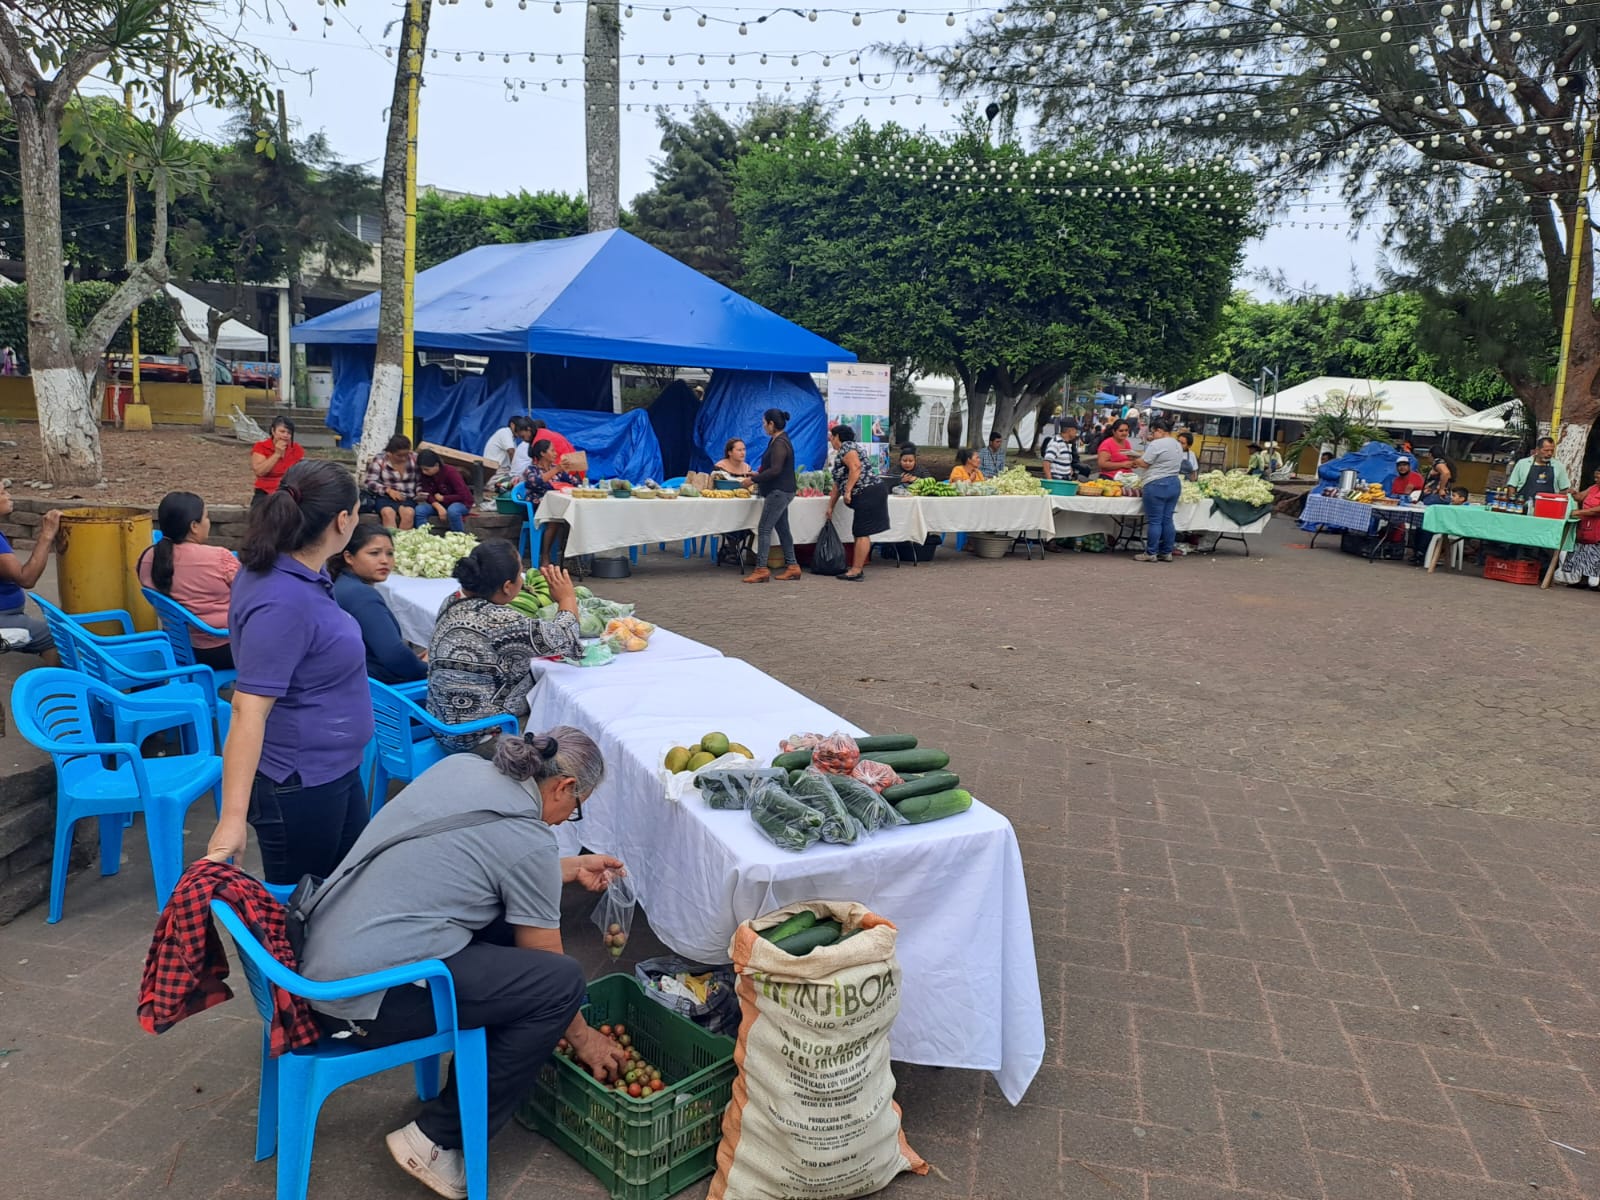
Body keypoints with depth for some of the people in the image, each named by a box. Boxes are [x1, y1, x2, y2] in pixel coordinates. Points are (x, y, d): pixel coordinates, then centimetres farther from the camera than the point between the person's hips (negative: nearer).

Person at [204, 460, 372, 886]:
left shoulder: (301, 573, -1)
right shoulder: (283, 602, -27)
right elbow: (249, 710, -30)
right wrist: (233, 818, -31)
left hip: (335, 771, 10)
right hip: (300, 786, -9)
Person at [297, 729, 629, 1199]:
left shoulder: (460, 766, 6)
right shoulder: (531, 840, -14)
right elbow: (546, 966, -1)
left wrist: (572, 868, 29)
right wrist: (584, 1038, 15)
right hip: (365, 1000, -9)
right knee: (562, 981, -6)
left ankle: (486, 1063, 25)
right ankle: (438, 1139, 2)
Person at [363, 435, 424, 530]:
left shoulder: (415, 459, 4)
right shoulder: (379, 460, -1)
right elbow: (371, 482, -3)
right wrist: (388, 490, -18)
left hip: (407, 498, 1)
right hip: (384, 496, -1)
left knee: (409, 513, -34)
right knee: (388, 513, -36)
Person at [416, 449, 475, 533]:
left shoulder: (450, 472, -23)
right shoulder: (425, 475, -8)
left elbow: (463, 496, -26)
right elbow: (428, 495, -11)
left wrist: (442, 498, -18)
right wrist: (439, 507, -30)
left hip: (461, 502, -5)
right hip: (440, 503, 5)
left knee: (452, 511, -39)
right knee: (419, 510, -21)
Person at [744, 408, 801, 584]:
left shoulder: (780, 443, -17)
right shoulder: (777, 440, 15)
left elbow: (775, 470, -23)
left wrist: (754, 479, -17)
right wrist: (758, 475, 15)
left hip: (779, 492, -11)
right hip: (780, 491, 11)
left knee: (764, 529, -10)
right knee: (782, 528, 12)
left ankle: (761, 569, -10)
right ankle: (792, 566, 15)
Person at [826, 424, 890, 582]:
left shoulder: (846, 447, -4)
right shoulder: (840, 455, 26)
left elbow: (856, 468, -20)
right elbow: (838, 484, 29)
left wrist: (848, 491, -20)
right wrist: (830, 506, 31)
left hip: (868, 493, -10)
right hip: (869, 495, 10)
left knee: (861, 533, -9)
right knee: (861, 533, 11)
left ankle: (856, 572, -9)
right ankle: (859, 569, 15)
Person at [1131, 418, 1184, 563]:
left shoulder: (1157, 444, -14)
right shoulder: (1178, 445, 14)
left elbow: (1144, 463, -12)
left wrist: (1135, 461, 9)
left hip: (1157, 485, -8)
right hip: (1175, 484, 8)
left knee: (1154, 521, -3)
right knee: (1167, 520, 11)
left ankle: (1151, 554, 2)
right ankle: (1166, 553, 14)